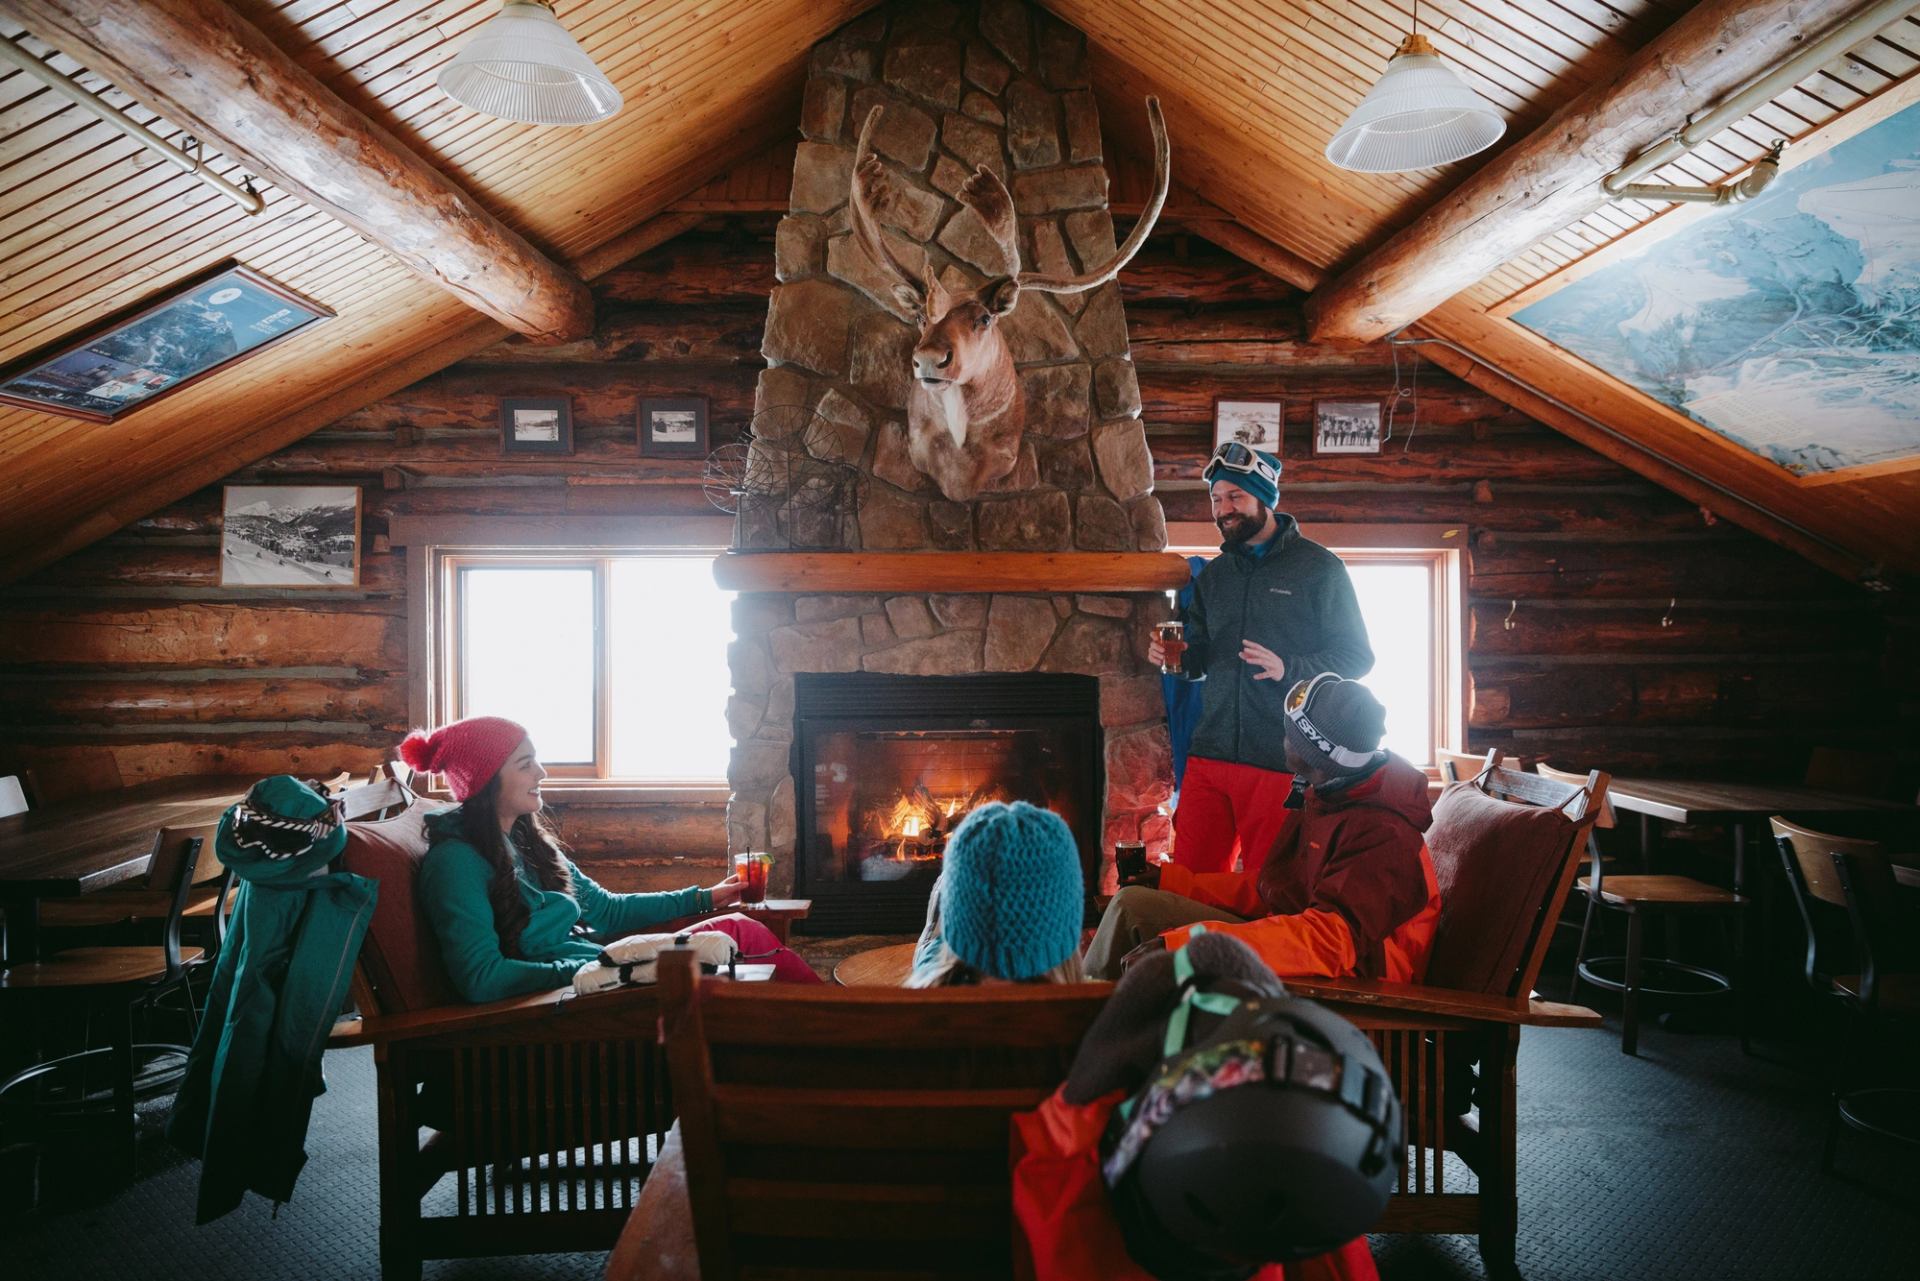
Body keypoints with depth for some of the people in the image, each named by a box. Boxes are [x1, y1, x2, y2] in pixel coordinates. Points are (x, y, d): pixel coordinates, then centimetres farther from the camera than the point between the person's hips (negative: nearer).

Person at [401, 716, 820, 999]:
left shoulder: (527, 840, 13)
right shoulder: (456, 859, -14)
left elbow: (605, 909, 20)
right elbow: (479, 977, -23)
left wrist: (702, 897, 21)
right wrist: (584, 971, -26)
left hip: (601, 973, 9)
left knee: (738, 928, -1)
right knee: (737, 932, -9)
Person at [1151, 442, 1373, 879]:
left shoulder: (1319, 567, -1)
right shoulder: (1213, 574, 16)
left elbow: (1357, 657, -3)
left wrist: (1288, 669, -19)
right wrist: (1176, 658, -2)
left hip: (1281, 762, -5)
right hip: (1210, 752, 5)